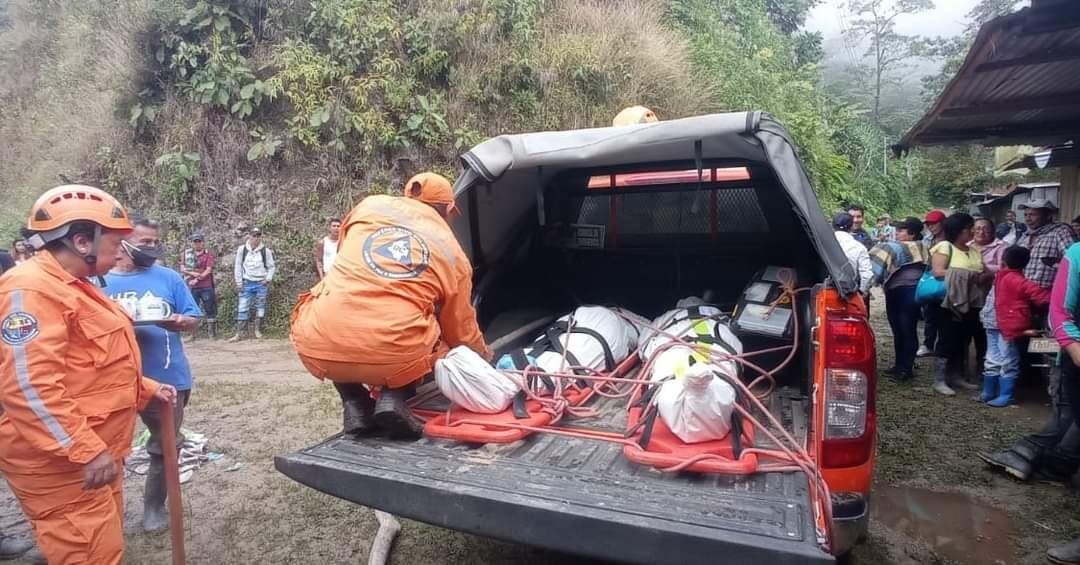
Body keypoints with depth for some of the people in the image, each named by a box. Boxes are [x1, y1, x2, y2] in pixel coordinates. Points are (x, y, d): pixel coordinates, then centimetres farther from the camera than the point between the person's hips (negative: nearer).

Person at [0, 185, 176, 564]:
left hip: (94, 453, 11)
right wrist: (87, 451, -27)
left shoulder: (72, 288, 16)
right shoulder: (32, 290, -20)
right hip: (62, 462, -10)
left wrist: (147, 390, 17)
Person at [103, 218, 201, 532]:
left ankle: (154, 506, 29)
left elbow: (194, 319, 3)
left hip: (166, 378, 1)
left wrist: (180, 322, -19)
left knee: (165, 446, 10)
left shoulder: (169, 278, 3)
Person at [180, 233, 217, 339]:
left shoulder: (208, 253, 3)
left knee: (210, 310, 0)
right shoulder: (187, 253, 10)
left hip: (206, 287, -2)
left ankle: (212, 333, 7)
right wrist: (192, 273, -12)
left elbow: (208, 270, -5)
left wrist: (197, 279, -12)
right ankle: (193, 333, 13)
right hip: (192, 287, 2)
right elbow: (182, 268, 6)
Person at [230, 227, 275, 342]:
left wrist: (268, 279, -8)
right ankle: (239, 333, 2)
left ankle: (258, 331, 19)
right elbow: (238, 266, 5)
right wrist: (239, 282, 1)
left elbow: (271, 267, 6)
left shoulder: (266, 251, -2)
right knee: (242, 308, -2)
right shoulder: (242, 249, 0)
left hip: (261, 284, 0)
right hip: (247, 283, 0)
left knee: (260, 307, 7)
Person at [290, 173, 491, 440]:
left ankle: (354, 405, 17)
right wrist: (483, 354, 44)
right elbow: (461, 330, 22)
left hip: (320, 347, 2)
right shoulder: (454, 254, 14)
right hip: (394, 357, -1)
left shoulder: (370, 205, 16)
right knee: (437, 335, 31)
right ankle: (395, 398, 4)